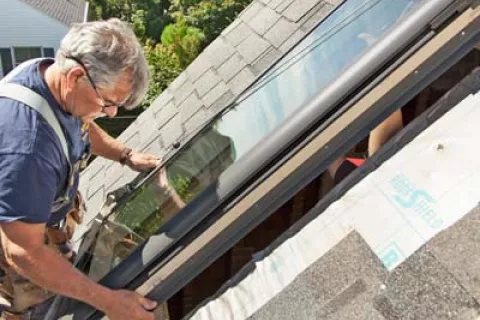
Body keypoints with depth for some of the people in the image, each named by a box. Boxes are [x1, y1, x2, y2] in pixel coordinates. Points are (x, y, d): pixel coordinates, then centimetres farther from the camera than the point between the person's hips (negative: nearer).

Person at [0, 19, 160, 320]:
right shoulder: (25, 142, -45)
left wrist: (126, 155, -3)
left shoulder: (52, 72, -16)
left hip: (39, 214, 7)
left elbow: (81, 125, 8)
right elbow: (24, 254, -38)